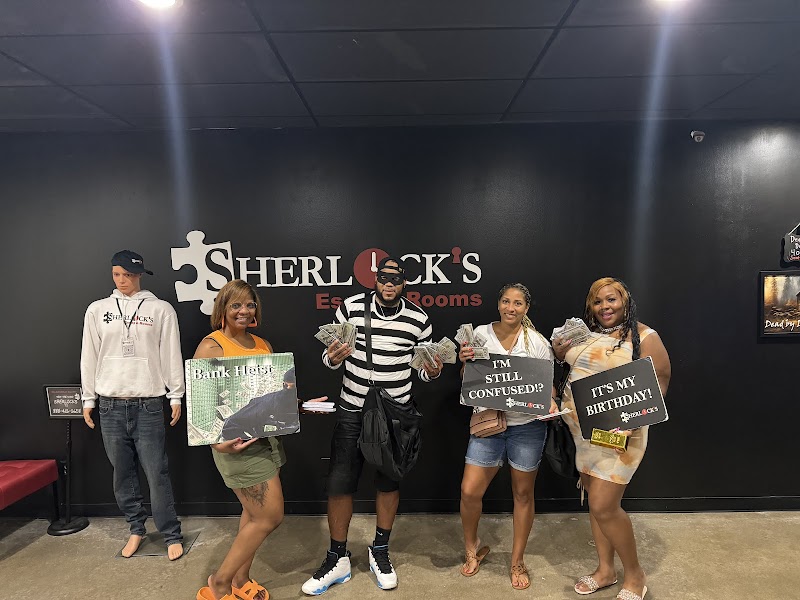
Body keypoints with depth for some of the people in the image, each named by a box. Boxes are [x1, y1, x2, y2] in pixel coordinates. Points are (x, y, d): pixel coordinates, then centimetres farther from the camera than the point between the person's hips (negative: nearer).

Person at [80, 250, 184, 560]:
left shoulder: (161, 309, 0)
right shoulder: (97, 310, 7)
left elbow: (171, 355, 0)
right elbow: (89, 357, 11)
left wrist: (176, 396, 0)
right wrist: (88, 399, 10)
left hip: (148, 403, -3)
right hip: (110, 404, 3)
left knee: (157, 474, -1)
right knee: (122, 473, 11)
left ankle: (171, 535, 12)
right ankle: (136, 528, 28)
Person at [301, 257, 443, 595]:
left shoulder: (418, 319, -6)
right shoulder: (350, 307, -8)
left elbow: (423, 369, 5)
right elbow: (329, 358, -1)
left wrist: (432, 371, -17)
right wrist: (333, 357, -24)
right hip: (352, 411, 0)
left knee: (389, 481, 14)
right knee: (339, 483, 4)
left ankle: (379, 551, 37)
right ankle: (337, 560, 26)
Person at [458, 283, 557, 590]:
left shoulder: (537, 341, -3)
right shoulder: (480, 334, -2)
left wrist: (550, 402, -16)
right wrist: (465, 362, -15)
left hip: (527, 425, 0)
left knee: (523, 493, 13)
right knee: (469, 491, -1)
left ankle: (517, 561, 34)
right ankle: (472, 548, 29)